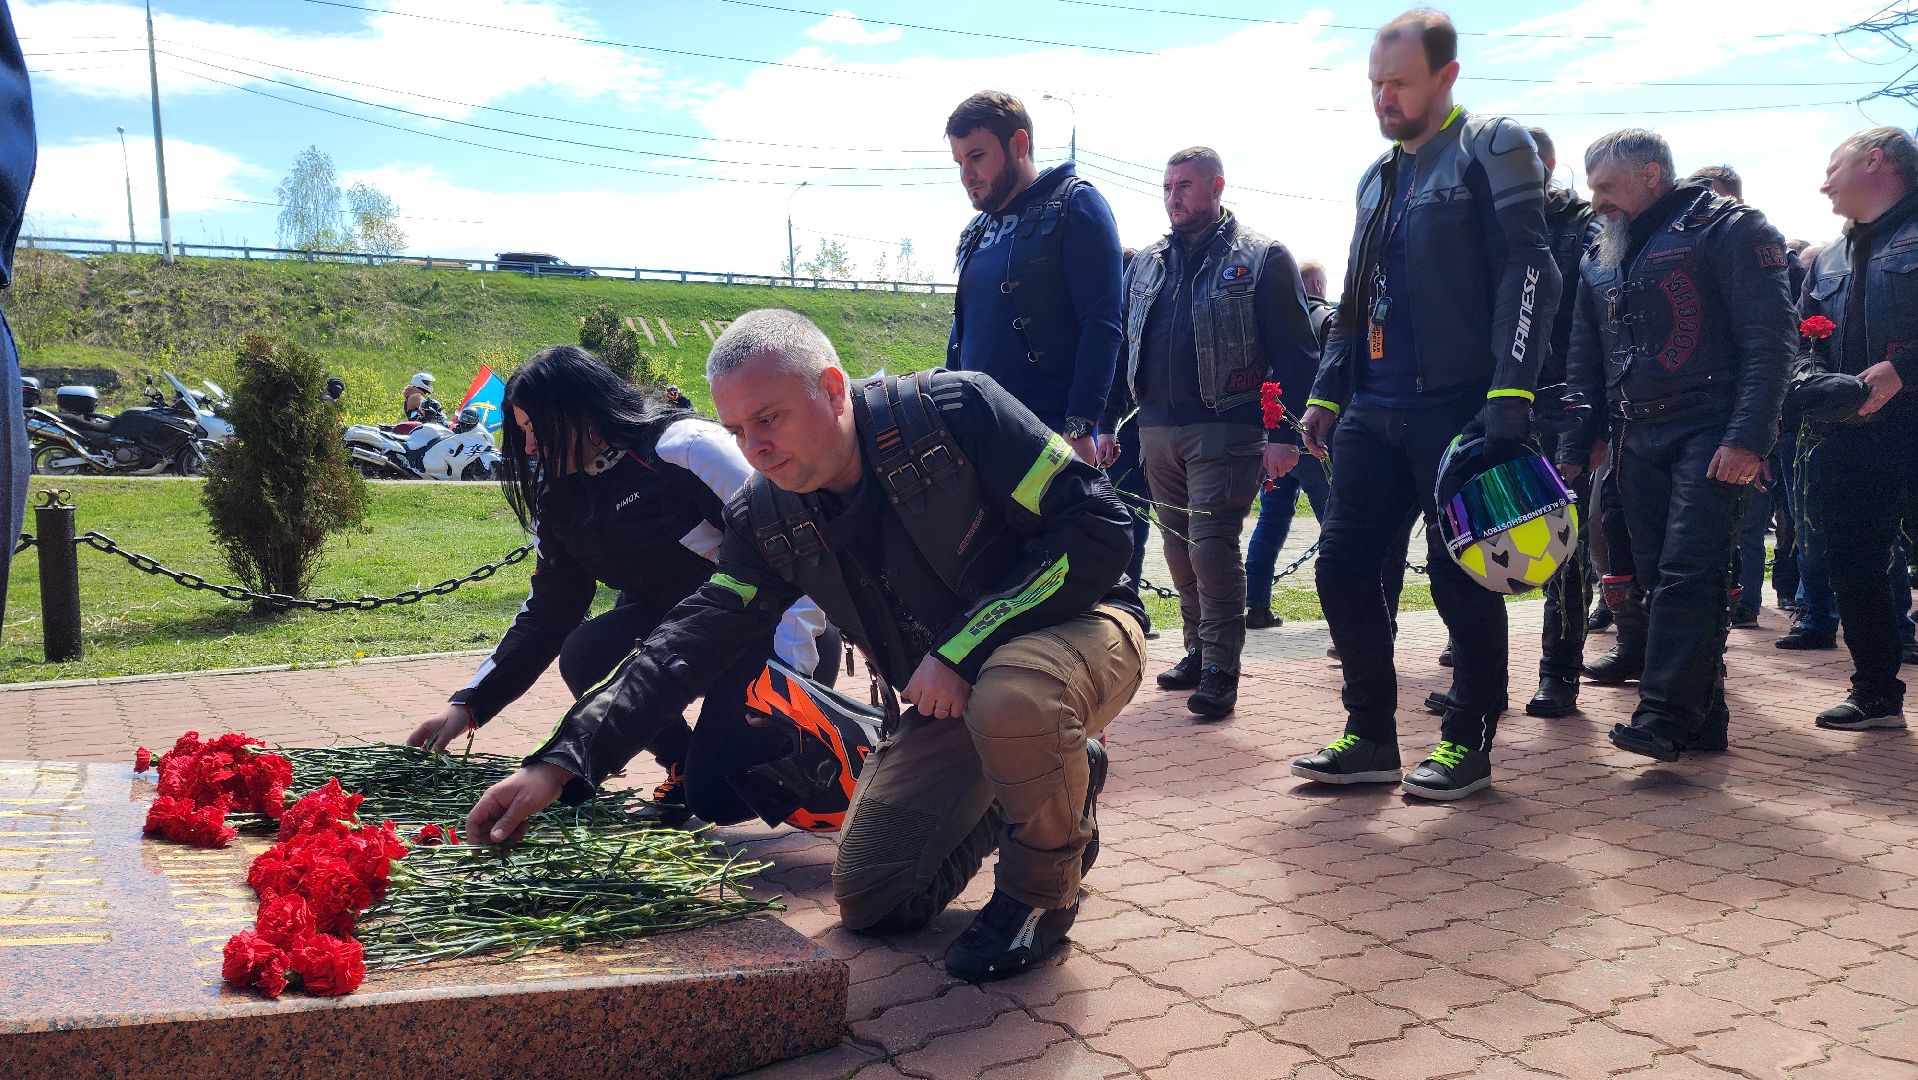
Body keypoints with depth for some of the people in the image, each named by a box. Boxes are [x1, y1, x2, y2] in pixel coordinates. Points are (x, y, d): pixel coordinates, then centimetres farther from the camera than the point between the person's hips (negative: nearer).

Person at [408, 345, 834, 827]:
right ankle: (682, 760, 3)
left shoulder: (685, 448, -21)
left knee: (718, 796, -22)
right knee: (586, 656, -24)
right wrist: (470, 704, 2)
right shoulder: (560, 498, 2)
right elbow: (546, 615, 10)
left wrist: (790, 676, -28)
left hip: (775, 633, -7)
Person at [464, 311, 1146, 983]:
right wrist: (561, 763, -18)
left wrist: (963, 646, -28)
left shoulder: (955, 410, -22)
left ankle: (1043, 887, -9)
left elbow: (1097, 526, -24)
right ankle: (1058, 786, 21)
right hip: (950, 695, 6)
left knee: (1011, 696, -41)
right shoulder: (769, 520, -5)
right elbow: (693, 642, -8)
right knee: (870, 901, 0)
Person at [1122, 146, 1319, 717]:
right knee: (1179, 547, 11)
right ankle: (1199, 650, 25)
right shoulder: (1145, 264, 15)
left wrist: (1285, 433, -13)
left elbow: (1295, 353, -6)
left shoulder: (1262, 258, -2)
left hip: (1225, 429, -6)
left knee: (1212, 546, -11)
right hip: (1157, 429, 6)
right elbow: (1124, 345, 19)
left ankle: (1221, 669, -2)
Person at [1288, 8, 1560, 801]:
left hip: (1456, 409, -7)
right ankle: (1371, 735, 14)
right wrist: (1327, 394, 16)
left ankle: (1469, 740, 15)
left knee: (1458, 577, 0)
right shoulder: (1378, 178, 20)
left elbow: (1527, 275, -12)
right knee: (1342, 564, 3)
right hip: (1373, 411, 7)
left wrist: (1510, 394, -20)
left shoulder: (1490, 150, -3)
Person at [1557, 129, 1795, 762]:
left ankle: (1665, 715, -15)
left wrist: (1747, 439, -19)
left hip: (1710, 433, -7)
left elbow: (1768, 340, -10)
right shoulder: (1600, 261, 19)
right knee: (1659, 578, 5)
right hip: (1638, 441, 7)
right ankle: (1701, 719, 11)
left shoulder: (1727, 229, -2)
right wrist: (1575, 449, 12)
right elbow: (1585, 363, 21)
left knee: (1688, 573, -14)